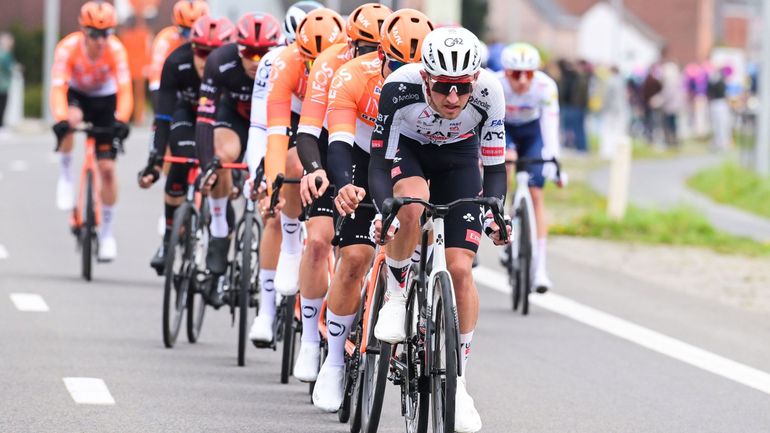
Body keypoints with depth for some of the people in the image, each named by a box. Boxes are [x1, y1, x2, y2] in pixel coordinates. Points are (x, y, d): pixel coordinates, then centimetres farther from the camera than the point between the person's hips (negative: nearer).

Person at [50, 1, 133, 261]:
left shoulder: (115, 50, -28)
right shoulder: (68, 48, -30)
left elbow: (124, 90, -34)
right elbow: (58, 88, -37)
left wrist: (121, 120, -51)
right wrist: (61, 119, -53)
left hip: (104, 100, 1)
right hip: (76, 94, -1)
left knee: (107, 168, -6)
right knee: (71, 119, -38)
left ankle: (106, 232, 9)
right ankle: (66, 177, -14)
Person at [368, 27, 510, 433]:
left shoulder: (487, 93, -31)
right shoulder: (400, 88, -36)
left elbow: (494, 168, -20)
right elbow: (380, 162, -29)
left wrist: (493, 212, -38)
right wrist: (384, 210, -47)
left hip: (457, 156, 1)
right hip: (405, 149, -1)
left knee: (460, 269, -10)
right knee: (413, 205, -38)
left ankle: (458, 381, 3)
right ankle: (395, 295, -12)